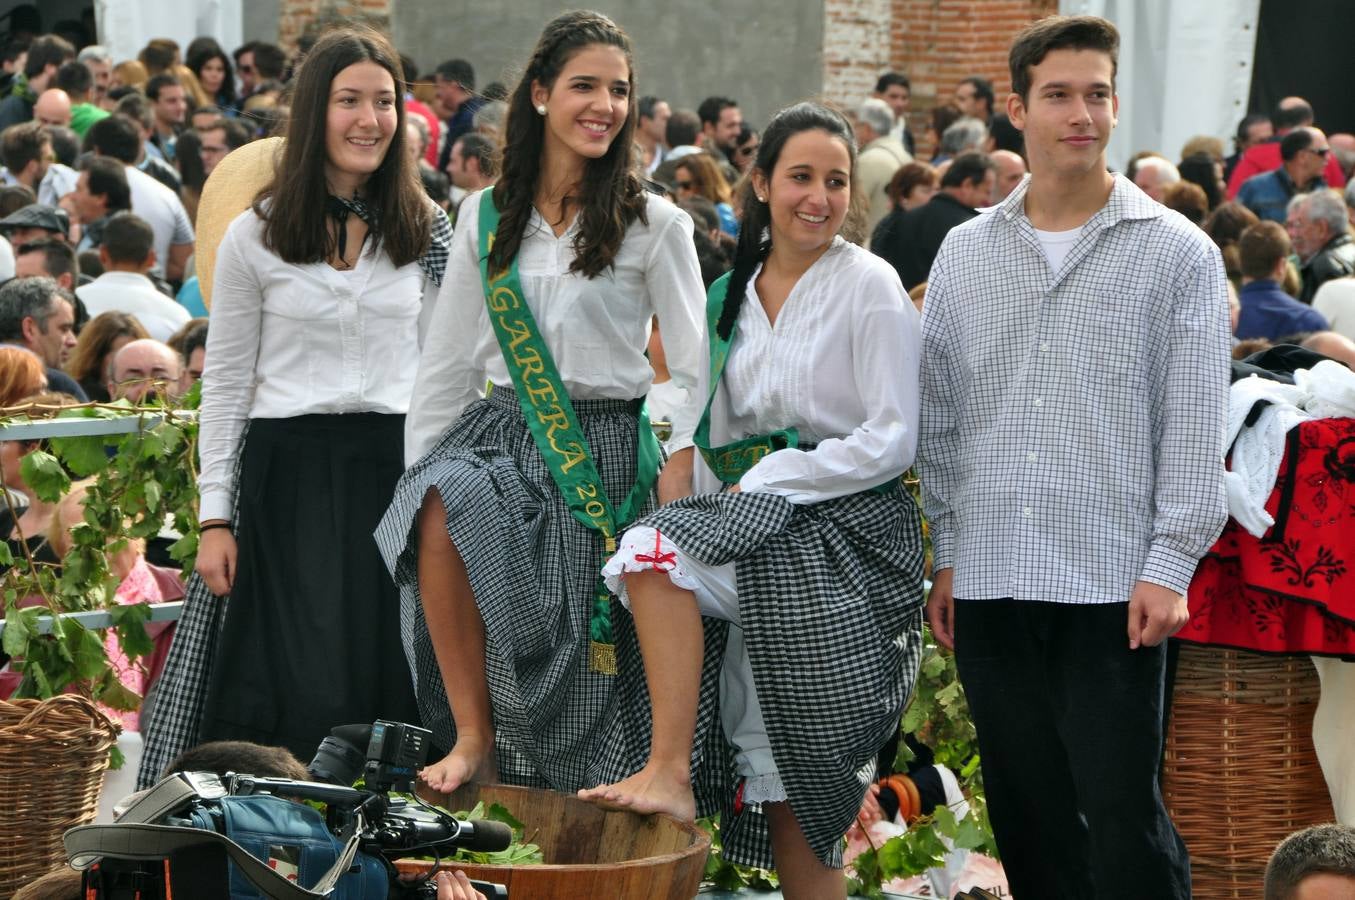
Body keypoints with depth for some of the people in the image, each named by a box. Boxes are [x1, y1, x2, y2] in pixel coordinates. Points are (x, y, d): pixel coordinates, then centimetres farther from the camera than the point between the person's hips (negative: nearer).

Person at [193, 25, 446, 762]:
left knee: (390, 683, -1)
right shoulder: (255, 239, 2)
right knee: (301, 682, -7)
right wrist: (215, 517, 0)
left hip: (396, 466, 2)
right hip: (289, 468, -2)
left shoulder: (427, 233, 8)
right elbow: (225, 383, 5)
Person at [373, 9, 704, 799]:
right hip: (501, 434, 2)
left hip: (604, 453, -2)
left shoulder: (656, 225, 1)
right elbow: (447, 362, 13)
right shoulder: (486, 217, 10)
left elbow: (696, 371, 1)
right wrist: (417, 470, 5)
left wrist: (679, 487, -11)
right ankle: (472, 736, -21)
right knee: (442, 511, -32)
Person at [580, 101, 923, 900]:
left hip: (844, 528, -6)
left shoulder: (869, 286, -3)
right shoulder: (739, 292, 14)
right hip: (755, 532, 6)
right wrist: (716, 501, 2)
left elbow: (892, 442, -9)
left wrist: (769, 483, -12)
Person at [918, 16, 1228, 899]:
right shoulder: (967, 253, 10)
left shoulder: (1177, 252, 0)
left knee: (1123, 816, -5)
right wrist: (949, 552, 10)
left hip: (1112, 591, -4)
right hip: (991, 585, 4)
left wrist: (1169, 567, -9)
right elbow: (942, 417, 14)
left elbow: (1195, 428, -3)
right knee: (1028, 816, 9)